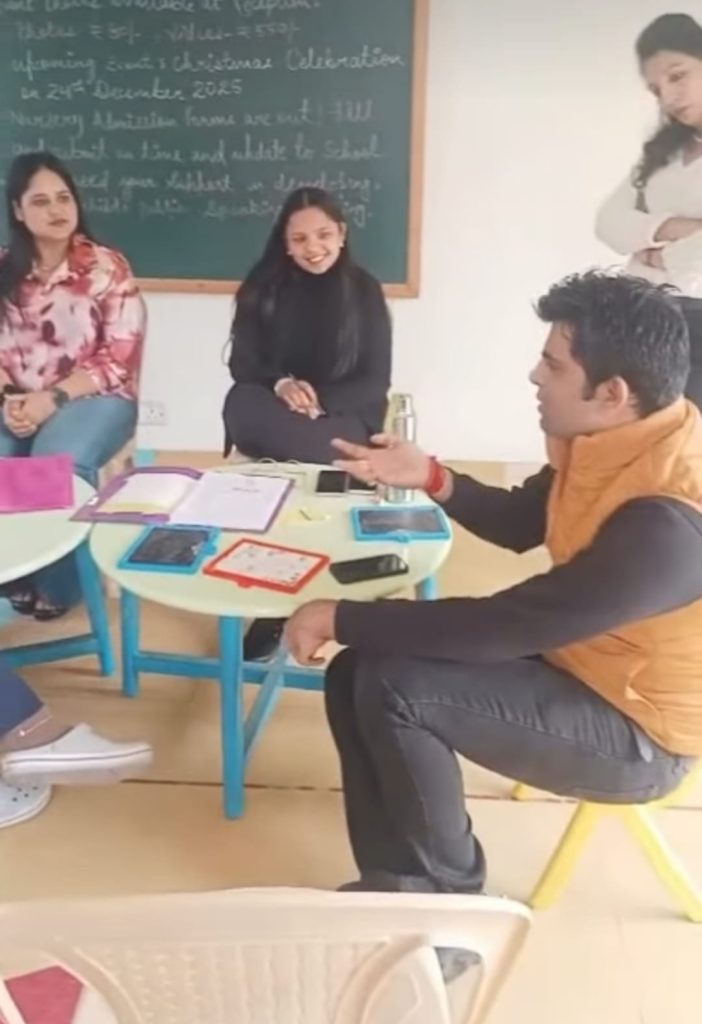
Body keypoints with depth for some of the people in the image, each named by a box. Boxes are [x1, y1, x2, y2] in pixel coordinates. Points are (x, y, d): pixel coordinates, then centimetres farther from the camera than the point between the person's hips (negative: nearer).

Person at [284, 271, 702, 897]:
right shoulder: (616, 436, -6)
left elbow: (501, 626, -31)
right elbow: (520, 523, 11)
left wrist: (341, 618, -23)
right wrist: (431, 478, -7)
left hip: (637, 732, -8)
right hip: (573, 658, 8)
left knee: (392, 688, -22)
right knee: (355, 675, -3)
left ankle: (449, 890, 3)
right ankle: (396, 882, 9)